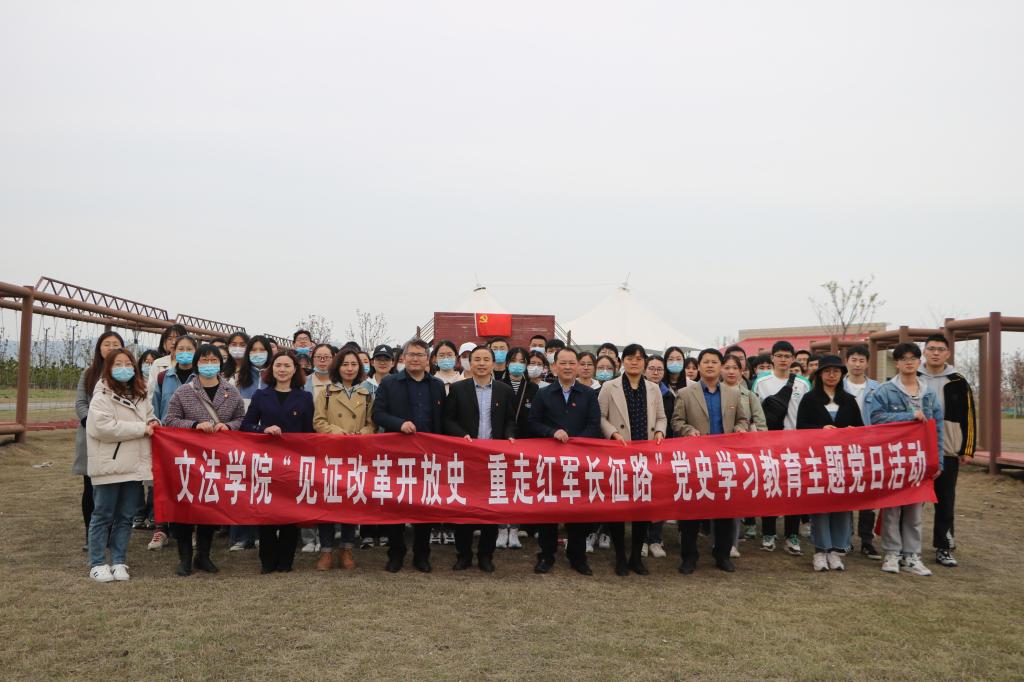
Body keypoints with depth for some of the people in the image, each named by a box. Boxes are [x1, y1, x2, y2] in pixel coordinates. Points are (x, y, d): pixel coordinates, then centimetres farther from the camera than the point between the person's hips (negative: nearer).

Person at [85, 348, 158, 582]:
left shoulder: (139, 395, 14)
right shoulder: (102, 396, -8)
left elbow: (149, 417, 28)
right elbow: (104, 428, -20)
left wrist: (152, 424, 2)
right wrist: (142, 429, -17)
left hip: (134, 465, 6)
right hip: (110, 466, -6)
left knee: (125, 516, 10)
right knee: (103, 516, 4)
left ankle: (118, 562, 19)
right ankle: (97, 564, 14)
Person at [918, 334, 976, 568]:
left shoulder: (958, 383, 2)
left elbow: (968, 418, 3)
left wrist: (967, 449, -1)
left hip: (948, 452, 0)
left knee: (945, 502, 6)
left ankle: (943, 548, 15)